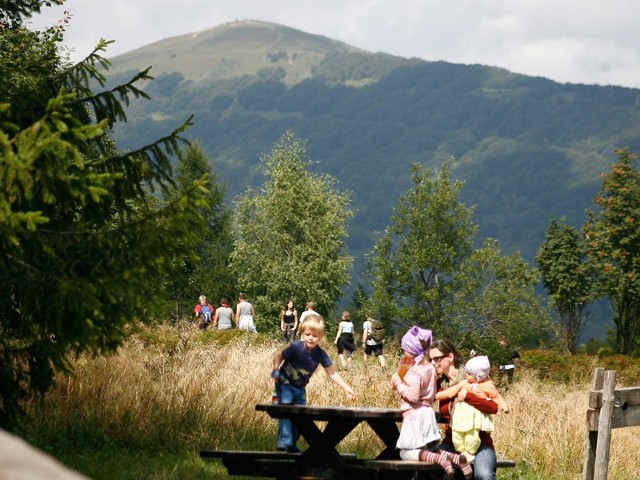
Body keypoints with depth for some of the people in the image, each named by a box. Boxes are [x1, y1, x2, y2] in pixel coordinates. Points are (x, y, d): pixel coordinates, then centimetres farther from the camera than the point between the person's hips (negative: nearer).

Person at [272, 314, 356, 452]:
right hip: (285, 383, -5)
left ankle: (292, 444, 17)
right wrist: (276, 370, -32)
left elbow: (332, 373, -4)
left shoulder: (320, 355, -10)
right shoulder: (295, 347, -21)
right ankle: (284, 443, -18)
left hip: (299, 388, 5)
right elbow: (278, 358, -11)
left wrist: (347, 388, -9)